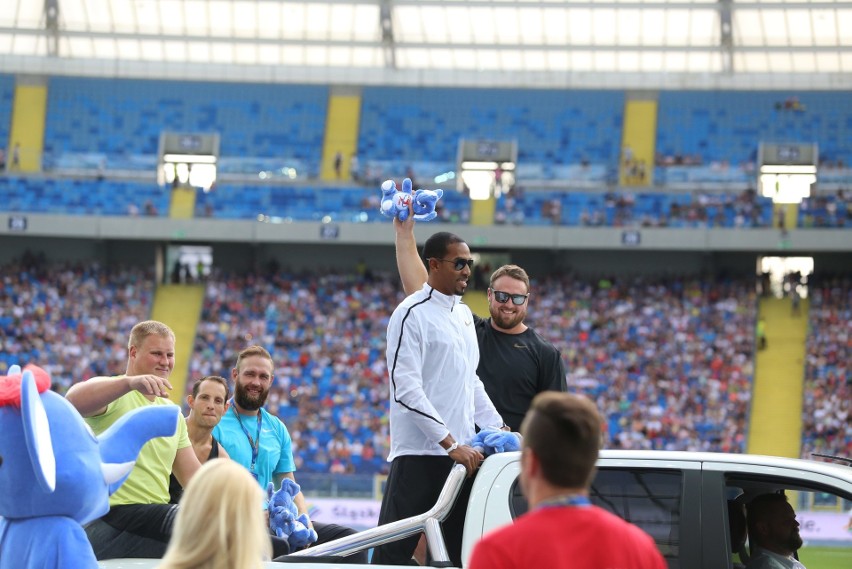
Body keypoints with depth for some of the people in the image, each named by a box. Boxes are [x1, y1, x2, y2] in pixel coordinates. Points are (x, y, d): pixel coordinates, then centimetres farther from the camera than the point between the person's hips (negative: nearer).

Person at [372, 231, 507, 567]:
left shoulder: (464, 314, 17)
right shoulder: (412, 314, -9)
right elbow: (406, 389, -16)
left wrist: (499, 429, 12)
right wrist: (450, 444, -19)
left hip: (462, 452, 8)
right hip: (419, 453, -8)